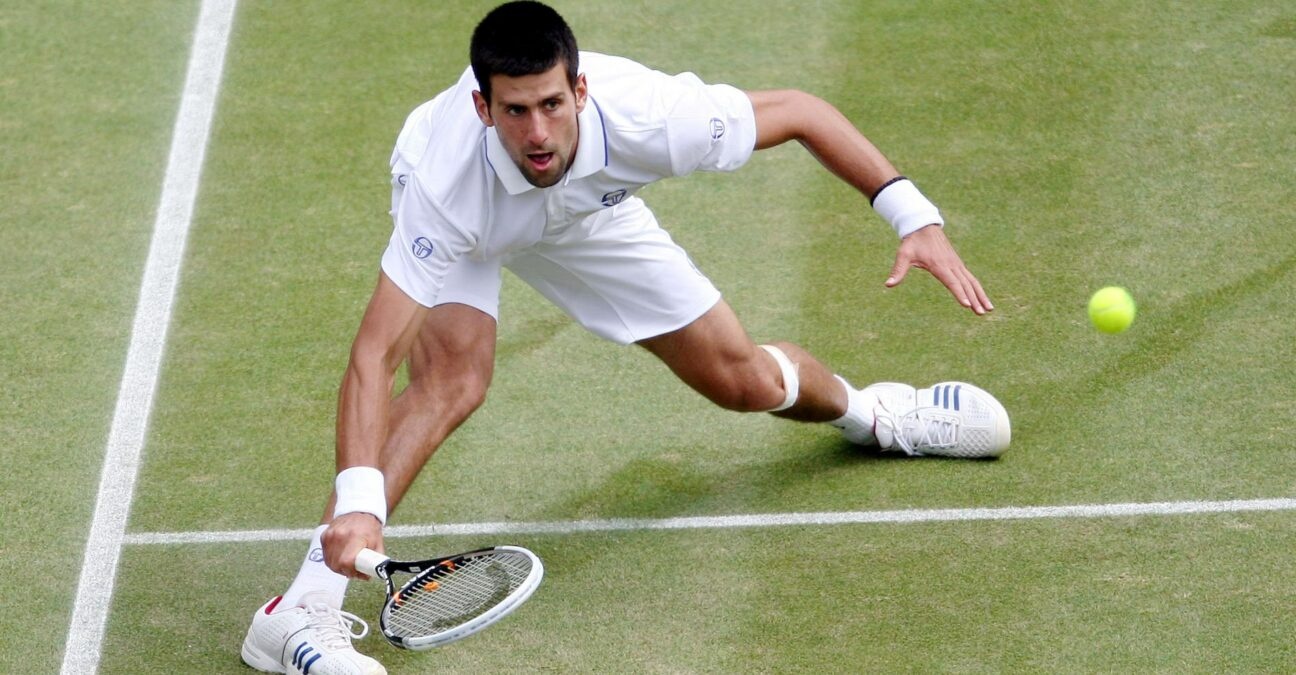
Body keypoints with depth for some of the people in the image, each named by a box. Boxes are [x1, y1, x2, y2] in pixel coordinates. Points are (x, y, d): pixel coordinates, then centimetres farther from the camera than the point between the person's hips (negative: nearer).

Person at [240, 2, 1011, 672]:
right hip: (463, 223, -3)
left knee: (746, 382, 8)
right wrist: (358, 501, -61)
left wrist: (912, 214, -29)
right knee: (454, 379, -33)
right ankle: (302, 612, -32)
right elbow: (374, 354, -47)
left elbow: (800, 111, -24)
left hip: (588, 209, 3)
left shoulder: (643, 117, -41)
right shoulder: (444, 181, -46)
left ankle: (863, 409, 47)